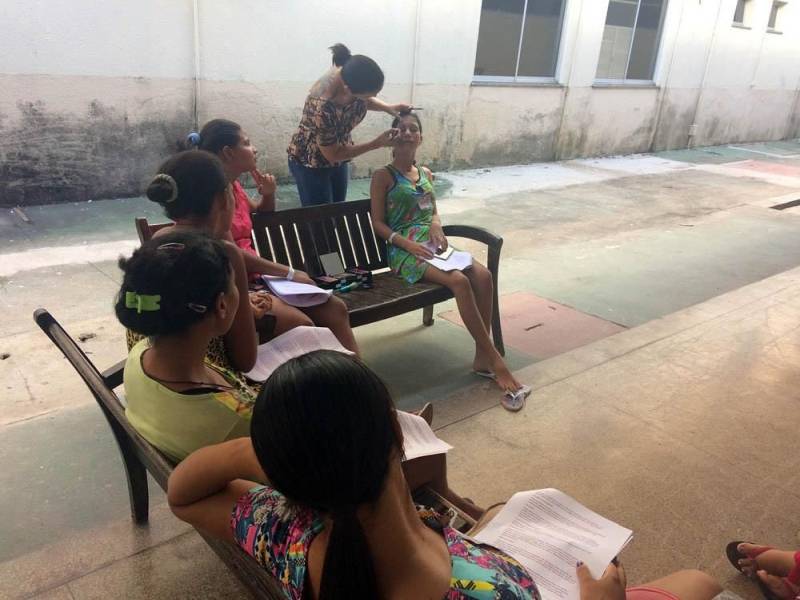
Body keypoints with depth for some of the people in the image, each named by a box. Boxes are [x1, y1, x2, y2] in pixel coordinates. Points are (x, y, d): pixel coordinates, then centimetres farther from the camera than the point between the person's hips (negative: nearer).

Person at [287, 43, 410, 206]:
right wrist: (377, 143, -25)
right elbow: (333, 155, -25)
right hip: (310, 163, -7)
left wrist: (388, 107, -13)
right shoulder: (322, 107, -39)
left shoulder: (351, 75, -20)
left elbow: (363, 100, 5)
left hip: (338, 160, 7)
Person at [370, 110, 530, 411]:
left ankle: (482, 357, -17)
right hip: (404, 249, -6)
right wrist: (407, 243, -18)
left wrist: (436, 225, -1)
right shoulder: (383, 176, 0)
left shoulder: (426, 173, 18)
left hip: (434, 243, 6)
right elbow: (378, 223, -4)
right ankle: (495, 360, -25)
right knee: (459, 281, -32)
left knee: (482, 274, -23)